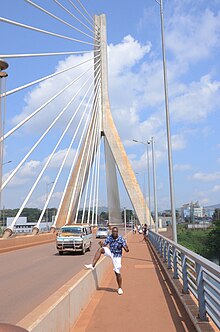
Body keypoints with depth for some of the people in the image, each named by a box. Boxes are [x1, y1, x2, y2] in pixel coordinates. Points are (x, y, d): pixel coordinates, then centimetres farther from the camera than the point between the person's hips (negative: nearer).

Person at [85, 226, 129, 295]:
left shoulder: (121, 239, -19)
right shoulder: (109, 237, -11)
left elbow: (126, 250, -17)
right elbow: (104, 245, -13)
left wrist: (126, 249, -40)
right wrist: (101, 244, -35)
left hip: (117, 256, -3)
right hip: (110, 253, 3)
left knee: (117, 272, -4)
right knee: (100, 249, -23)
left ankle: (120, 288, 17)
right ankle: (92, 265, -23)